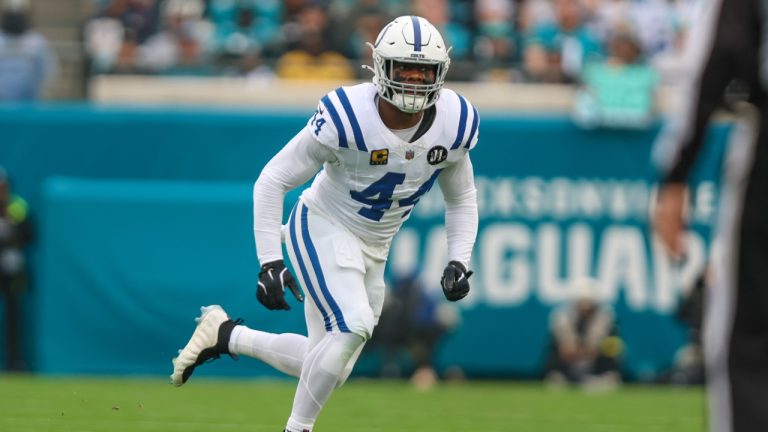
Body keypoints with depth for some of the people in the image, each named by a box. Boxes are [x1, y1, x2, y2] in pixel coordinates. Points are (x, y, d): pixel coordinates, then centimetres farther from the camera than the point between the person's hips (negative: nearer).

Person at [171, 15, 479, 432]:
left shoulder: (454, 124, -10)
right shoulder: (346, 117, -25)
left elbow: (461, 197, 9)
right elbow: (272, 182, -17)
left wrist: (459, 261, -4)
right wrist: (269, 262, -22)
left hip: (373, 250, 6)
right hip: (323, 229, -6)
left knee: (322, 367, 7)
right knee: (352, 328, -28)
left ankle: (224, 335, 26)